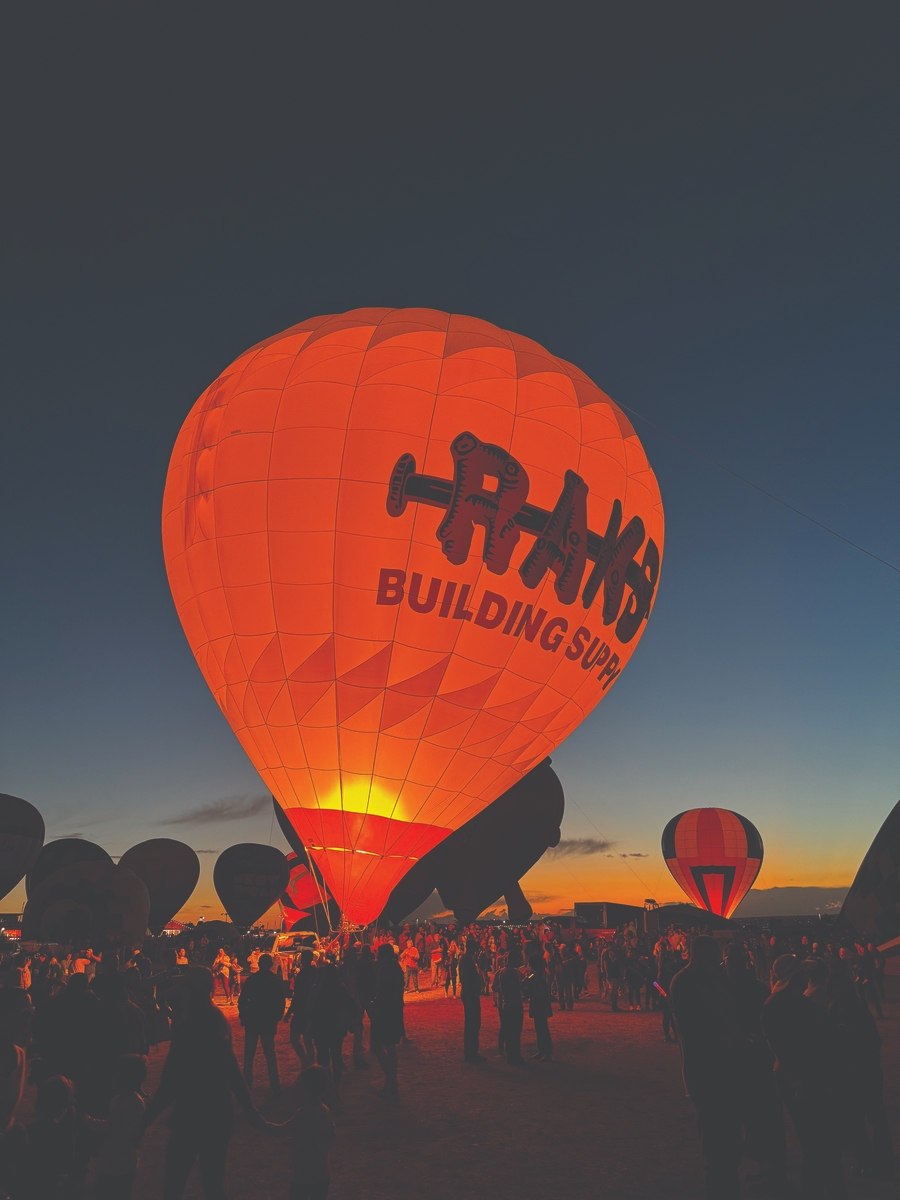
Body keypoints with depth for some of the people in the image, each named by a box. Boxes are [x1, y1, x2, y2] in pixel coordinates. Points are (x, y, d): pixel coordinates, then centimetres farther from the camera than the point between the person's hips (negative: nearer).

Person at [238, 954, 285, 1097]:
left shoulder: (252, 978, -6)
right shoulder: (277, 980, -1)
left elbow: (243, 1000, -8)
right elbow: (281, 1001, 1)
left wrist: (242, 1016, 3)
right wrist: (277, 1017, 10)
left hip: (252, 1019, -2)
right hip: (269, 1021, 2)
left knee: (249, 1053, 12)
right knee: (270, 1053, 8)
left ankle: (247, 1082, 14)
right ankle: (275, 1086, 3)